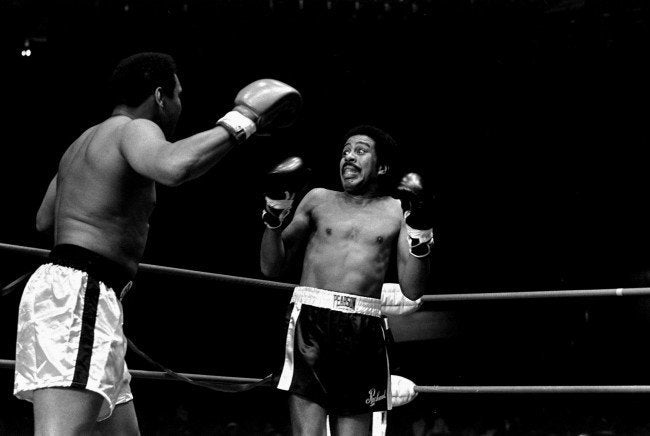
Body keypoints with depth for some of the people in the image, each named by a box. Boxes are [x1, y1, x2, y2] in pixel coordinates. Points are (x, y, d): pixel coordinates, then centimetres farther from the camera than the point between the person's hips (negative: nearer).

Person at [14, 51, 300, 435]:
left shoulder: (85, 141, 25)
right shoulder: (134, 129, -6)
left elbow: (44, 220, 35)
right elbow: (174, 166, -31)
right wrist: (239, 122, -18)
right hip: (79, 293, -11)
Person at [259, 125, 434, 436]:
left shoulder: (396, 211, 15)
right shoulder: (319, 200, 17)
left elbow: (412, 290, 7)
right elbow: (272, 267, 13)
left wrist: (420, 231, -5)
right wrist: (275, 210, 1)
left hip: (364, 331, 1)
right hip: (311, 321, -1)